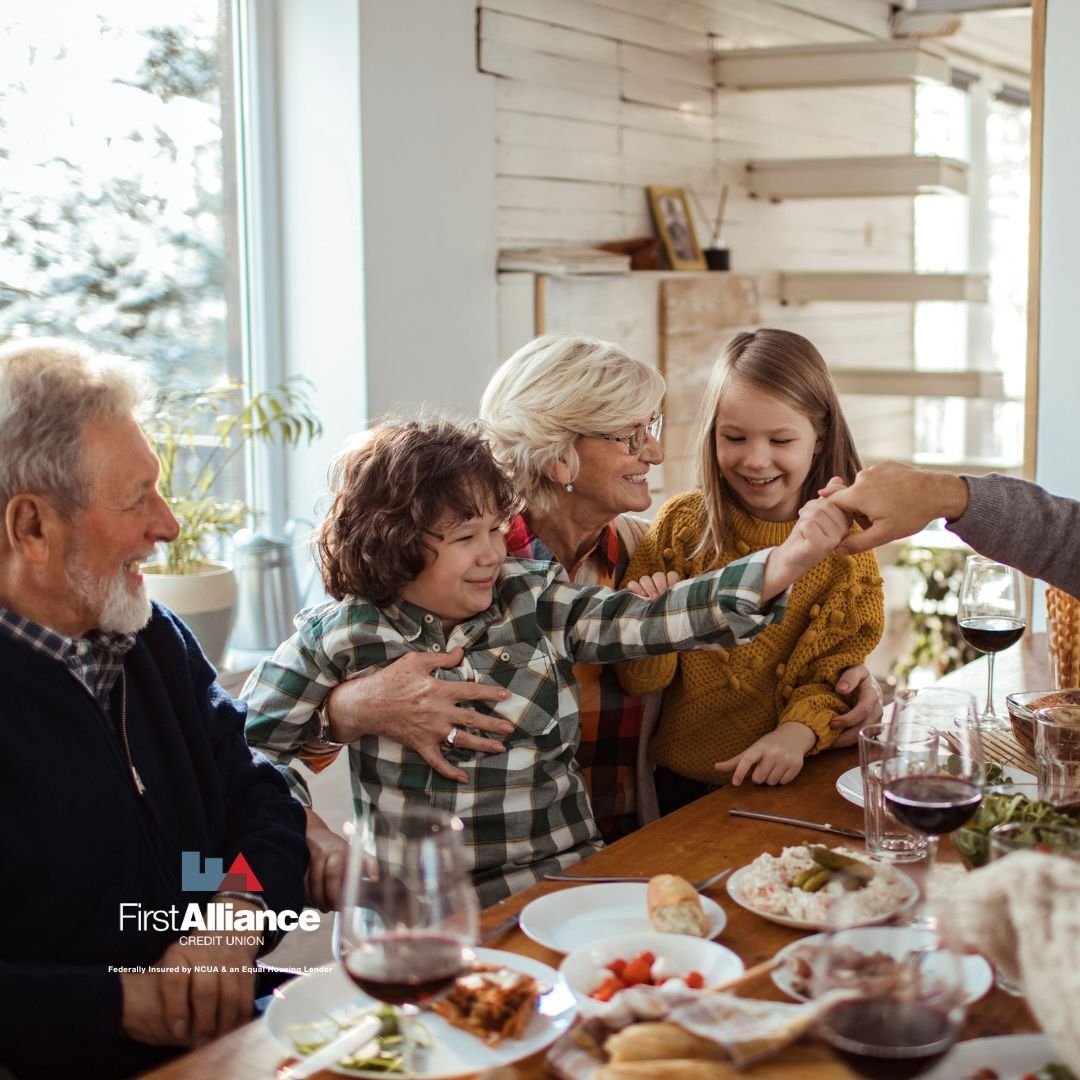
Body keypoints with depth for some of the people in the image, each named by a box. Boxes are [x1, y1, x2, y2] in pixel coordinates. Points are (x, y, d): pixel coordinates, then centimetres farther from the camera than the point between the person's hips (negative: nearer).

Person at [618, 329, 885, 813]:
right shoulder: (680, 523, 0)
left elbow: (833, 675, 2)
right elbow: (643, 681, 1)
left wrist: (796, 733, -19)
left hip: (791, 786, 0)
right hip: (679, 788, 0)